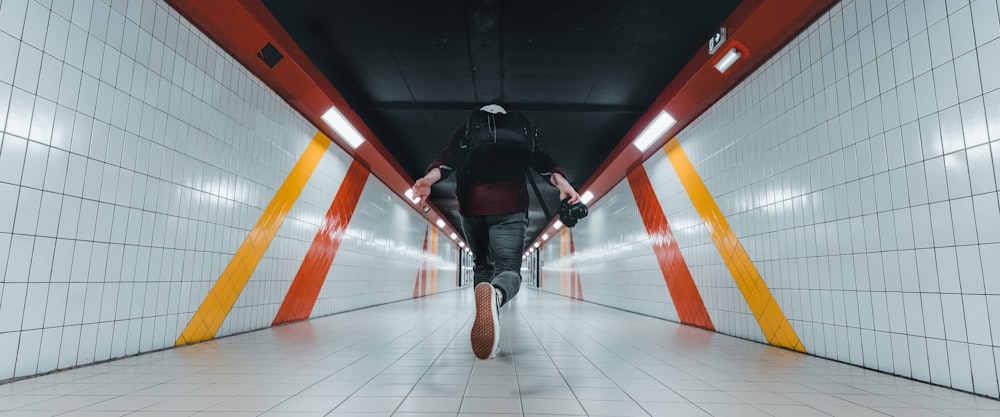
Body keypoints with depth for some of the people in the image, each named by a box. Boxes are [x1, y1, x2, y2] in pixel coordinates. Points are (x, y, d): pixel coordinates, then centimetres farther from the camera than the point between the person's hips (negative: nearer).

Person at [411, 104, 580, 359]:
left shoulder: (466, 131, 21)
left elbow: (448, 159, 2)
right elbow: (542, 161, 3)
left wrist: (429, 178, -15)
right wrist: (562, 182, -11)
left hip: (471, 205, 2)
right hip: (509, 206, -2)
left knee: (482, 264, 20)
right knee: (508, 268, -10)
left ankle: (490, 330, 13)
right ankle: (495, 295, -47)